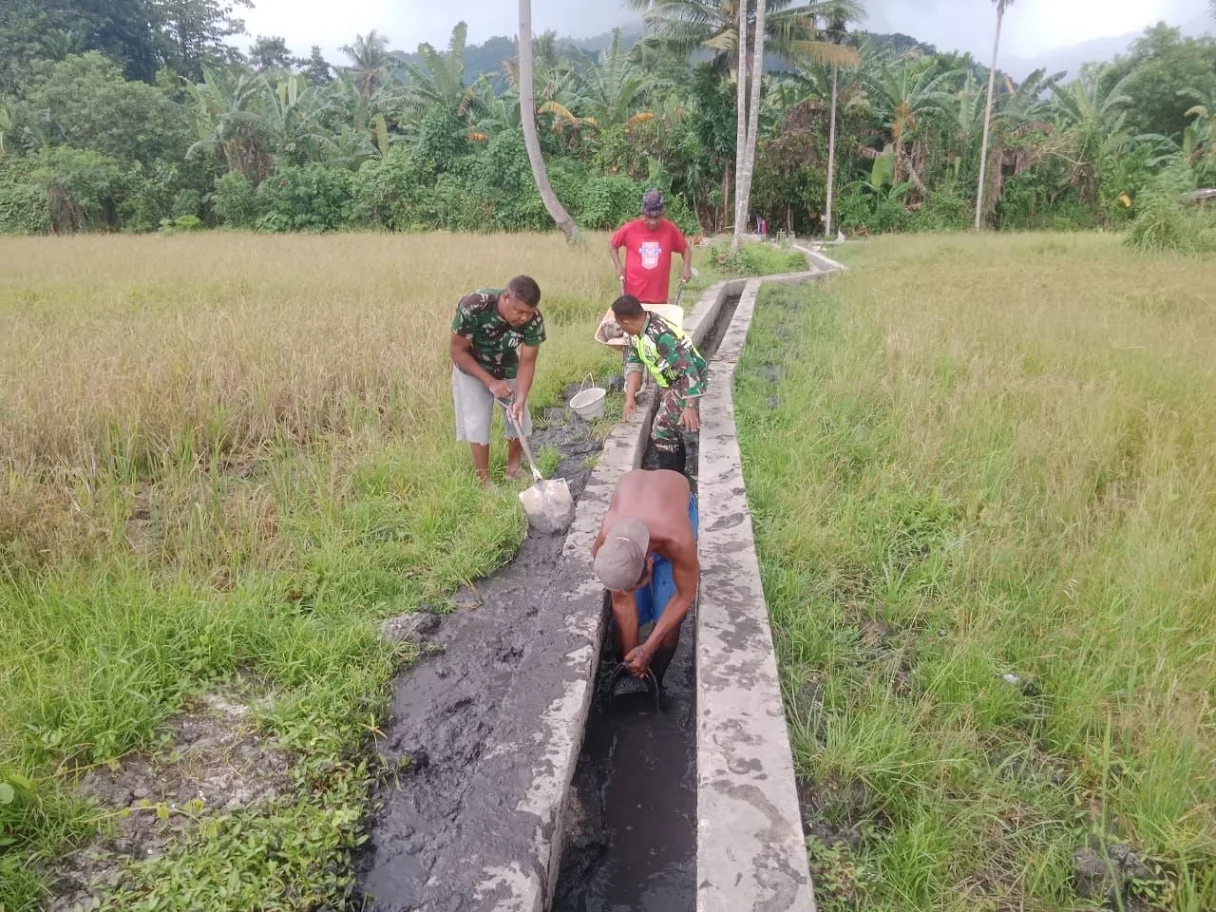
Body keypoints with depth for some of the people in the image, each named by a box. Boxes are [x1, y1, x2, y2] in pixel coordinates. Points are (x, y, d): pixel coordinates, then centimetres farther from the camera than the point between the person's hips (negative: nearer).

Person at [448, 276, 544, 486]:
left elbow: (527, 363, -19)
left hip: (507, 369, 3)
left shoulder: (534, 320, -28)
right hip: (472, 368, -3)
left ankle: (513, 467, 25)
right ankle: (485, 482, 6)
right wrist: (490, 382, -27)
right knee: (478, 423, -7)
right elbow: (456, 350, -24)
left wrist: (520, 400, -32)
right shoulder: (473, 307, -36)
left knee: (520, 419, 1)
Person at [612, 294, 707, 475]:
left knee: (661, 433, -8)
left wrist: (690, 407, -35)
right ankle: (677, 475, 38)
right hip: (671, 383, 9)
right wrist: (630, 396, -4)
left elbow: (688, 369, -35)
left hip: (685, 383, -9)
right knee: (671, 430, 21)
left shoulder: (662, 335, -34)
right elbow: (633, 362, 4)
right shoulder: (637, 330, -6)